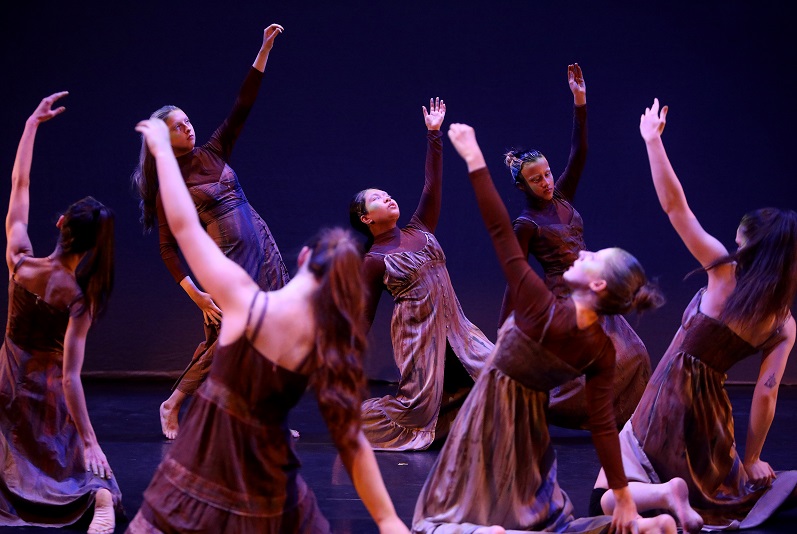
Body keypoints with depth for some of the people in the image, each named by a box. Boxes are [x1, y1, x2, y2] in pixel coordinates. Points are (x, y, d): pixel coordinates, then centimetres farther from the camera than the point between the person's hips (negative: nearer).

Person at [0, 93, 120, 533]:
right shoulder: (80, 298, -23)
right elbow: (70, 378, -24)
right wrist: (89, 440, -20)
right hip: (48, 392, -3)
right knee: (81, 463, 13)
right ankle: (101, 497, -16)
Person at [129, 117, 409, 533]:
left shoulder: (244, 299, -18)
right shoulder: (327, 343, -10)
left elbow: (183, 224, -9)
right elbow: (350, 438, -9)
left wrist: (161, 147, 3)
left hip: (206, 469, -2)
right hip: (266, 488, 2)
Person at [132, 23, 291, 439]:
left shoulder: (213, 153, 8)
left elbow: (243, 105, 6)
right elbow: (167, 248, -7)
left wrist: (264, 50, 0)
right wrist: (194, 293, -16)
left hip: (262, 249, 6)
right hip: (226, 260, -6)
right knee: (222, 342, -2)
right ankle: (172, 405, 19)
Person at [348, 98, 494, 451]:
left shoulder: (418, 230, 11)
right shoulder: (374, 260, -4)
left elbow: (432, 186, 5)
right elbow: (363, 316, -2)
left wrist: (433, 134, 2)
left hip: (453, 324, 6)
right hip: (416, 329, -6)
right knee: (416, 406, -7)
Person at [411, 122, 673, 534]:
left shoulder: (542, 311, -28)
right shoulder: (602, 352, -14)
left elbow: (500, 230, -27)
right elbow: (603, 426, -15)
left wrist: (474, 158, -22)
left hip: (491, 412, -5)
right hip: (530, 419, 5)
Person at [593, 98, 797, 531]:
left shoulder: (725, 273, -12)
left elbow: (675, 206, -13)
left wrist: (652, 139, -5)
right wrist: (751, 460, 6)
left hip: (668, 395, -4)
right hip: (711, 409, 4)